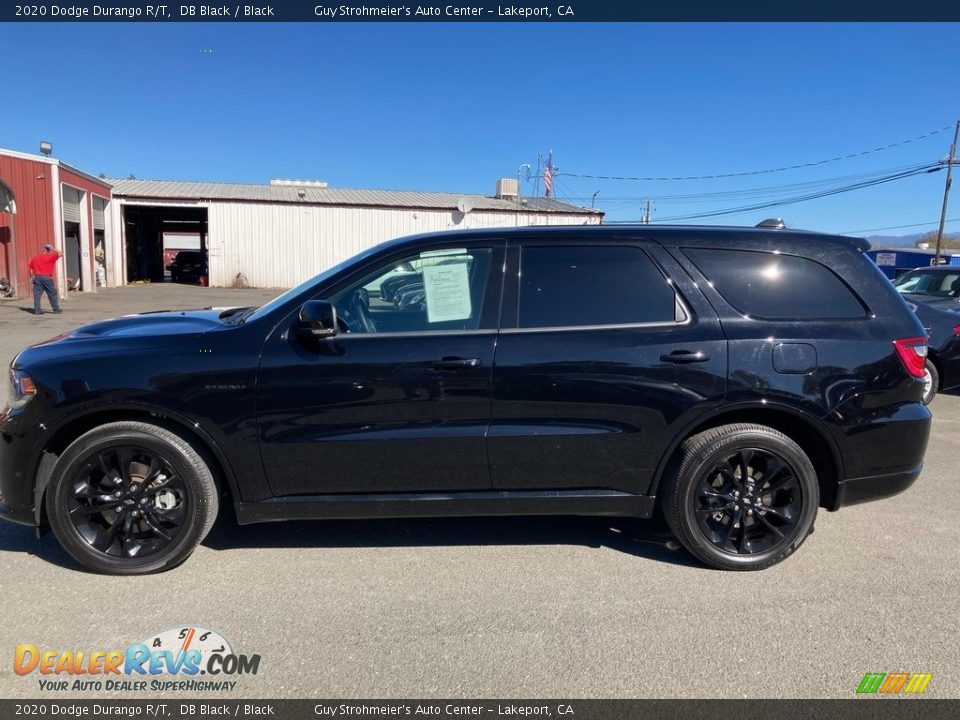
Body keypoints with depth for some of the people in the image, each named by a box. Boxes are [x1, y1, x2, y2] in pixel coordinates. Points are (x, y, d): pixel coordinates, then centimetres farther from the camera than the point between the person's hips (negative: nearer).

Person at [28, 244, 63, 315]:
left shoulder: (35, 257, 13)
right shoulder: (51, 256, -6)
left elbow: (29, 266, 14)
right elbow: (60, 254, -6)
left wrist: (31, 277, 18)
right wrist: (53, 250, 5)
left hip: (37, 277, 5)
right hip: (47, 277, -5)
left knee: (37, 294, 4)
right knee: (52, 294, 5)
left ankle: (37, 310, 2)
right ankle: (56, 309, 8)